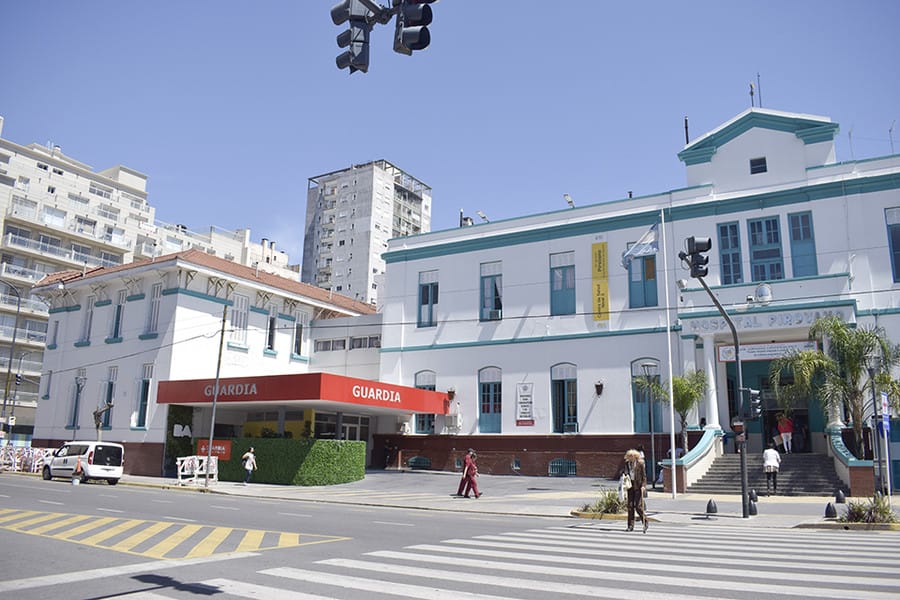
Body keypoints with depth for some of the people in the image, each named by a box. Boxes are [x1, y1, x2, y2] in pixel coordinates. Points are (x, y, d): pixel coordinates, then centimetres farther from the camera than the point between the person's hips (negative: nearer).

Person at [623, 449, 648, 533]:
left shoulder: (640, 463, -5)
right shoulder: (627, 463, 9)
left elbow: (644, 475, -3)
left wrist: (643, 485, -12)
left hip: (638, 486, -5)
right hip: (630, 486, 5)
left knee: (638, 506, -7)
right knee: (630, 506, 4)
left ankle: (645, 523, 13)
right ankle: (631, 526, 10)